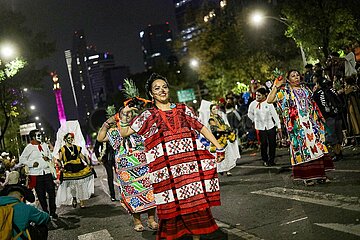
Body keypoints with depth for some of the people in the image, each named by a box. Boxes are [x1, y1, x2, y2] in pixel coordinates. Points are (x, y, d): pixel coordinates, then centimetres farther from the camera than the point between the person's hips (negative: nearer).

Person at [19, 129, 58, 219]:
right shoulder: (29, 147, -5)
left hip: (47, 172, 4)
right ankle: (45, 212, 16)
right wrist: (32, 163, -13)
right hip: (36, 174, -4)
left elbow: (50, 155, 24)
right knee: (41, 195, 4)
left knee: (51, 192, 2)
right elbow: (22, 159, -2)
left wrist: (48, 158, 2)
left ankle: (53, 212, 13)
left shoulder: (44, 145, 10)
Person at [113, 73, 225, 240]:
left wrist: (219, 147, 12)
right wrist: (124, 115, -7)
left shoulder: (183, 110, 13)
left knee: (197, 203, 5)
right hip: (168, 171, -2)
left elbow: (202, 128, 16)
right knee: (173, 206, 0)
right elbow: (124, 133, 9)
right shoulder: (148, 116, 8)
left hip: (192, 166, 2)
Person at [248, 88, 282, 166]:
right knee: (263, 144, -2)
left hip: (270, 126, 0)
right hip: (260, 127, 0)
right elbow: (250, 114, 15)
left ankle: (271, 160, 16)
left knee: (272, 143, 3)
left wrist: (279, 126, -3)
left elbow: (275, 114, -3)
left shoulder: (268, 103, -7)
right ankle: (265, 160, 14)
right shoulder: (253, 104, -4)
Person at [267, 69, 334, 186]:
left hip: (311, 124, 5)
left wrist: (319, 120, 16)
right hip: (298, 126, -5)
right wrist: (276, 86, -14)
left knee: (316, 146, 3)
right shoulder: (284, 91, 1)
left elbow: (313, 105, 21)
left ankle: (320, 173, 10)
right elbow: (269, 100, -10)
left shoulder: (305, 89, 16)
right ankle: (307, 176, 1)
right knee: (302, 147, -4)